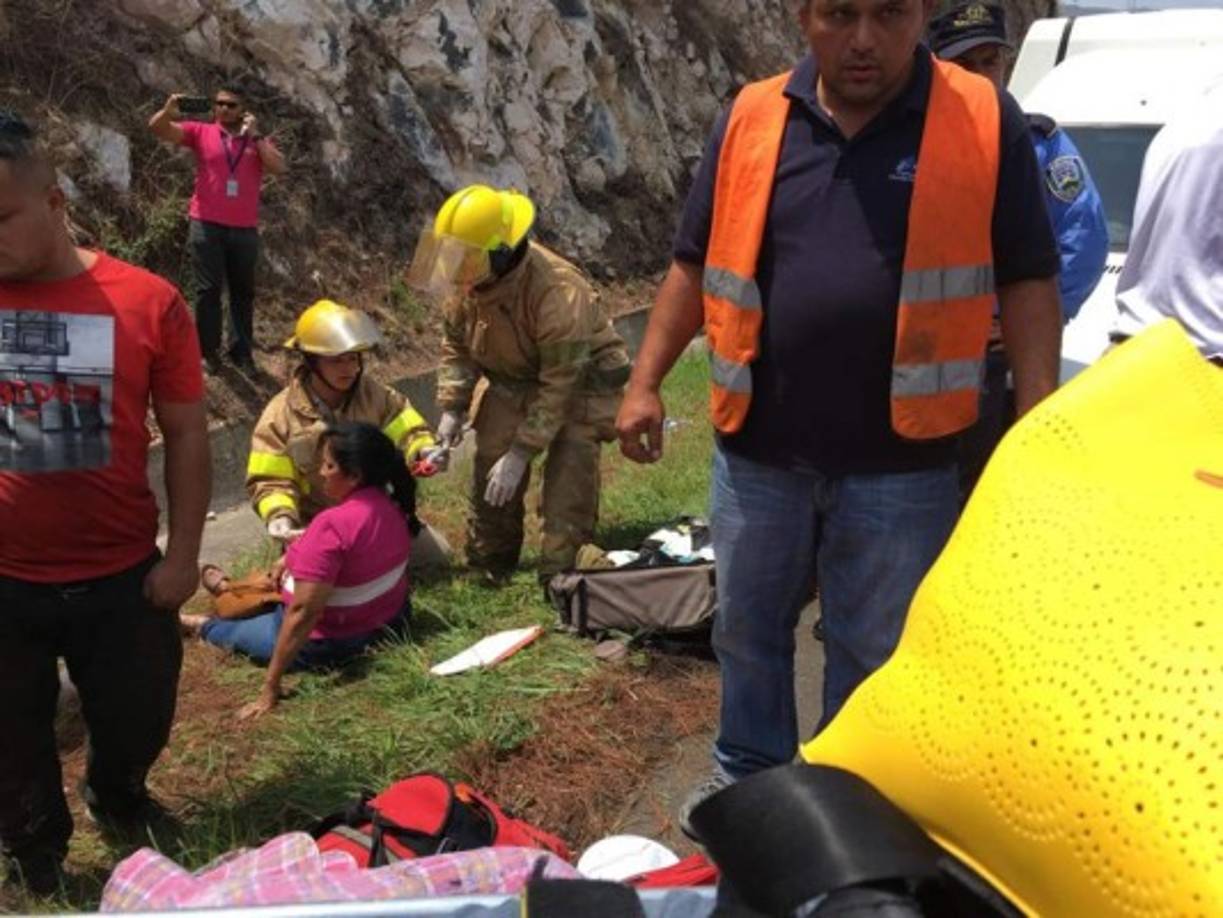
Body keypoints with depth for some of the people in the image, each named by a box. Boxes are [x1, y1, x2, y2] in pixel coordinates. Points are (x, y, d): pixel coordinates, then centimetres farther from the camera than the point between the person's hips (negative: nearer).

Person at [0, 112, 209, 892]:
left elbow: (186, 434, -4)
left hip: (123, 574, 0)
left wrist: (182, 556, -4)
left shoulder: (147, 302, -11)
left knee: (138, 719, 19)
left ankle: (118, 796, 53)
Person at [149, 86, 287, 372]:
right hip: (207, 225, -2)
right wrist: (168, 111, -25)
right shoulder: (201, 132, 4)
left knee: (243, 292, 10)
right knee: (208, 289, 1)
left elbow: (279, 168, -7)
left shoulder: (258, 139, 8)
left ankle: (242, 351, 20)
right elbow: (158, 128, -4)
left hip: (245, 228, 2)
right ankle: (208, 350, 10)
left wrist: (255, 135, -12)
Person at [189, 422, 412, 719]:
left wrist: (270, 689, -27)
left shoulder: (331, 525, -32)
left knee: (236, 631, 20)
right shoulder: (389, 504, -7)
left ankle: (202, 625, 49)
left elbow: (303, 613, -32)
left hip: (334, 641, -7)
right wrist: (297, 559, 12)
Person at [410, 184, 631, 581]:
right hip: (513, 379, 6)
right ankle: (488, 563, 23)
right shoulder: (465, 281, -17)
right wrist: (452, 408, -9)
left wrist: (520, 455, -28)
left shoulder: (559, 292, -37)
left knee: (569, 470, -20)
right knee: (490, 465, 4)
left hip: (579, 378, -6)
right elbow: (455, 344, 2)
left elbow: (558, 385, -31)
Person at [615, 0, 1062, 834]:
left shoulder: (987, 123, -4)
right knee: (748, 627, 18)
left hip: (900, 462, -2)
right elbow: (695, 264, 9)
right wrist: (646, 382, 4)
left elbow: (1027, 280, -2)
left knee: (873, 652, 13)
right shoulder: (751, 121, 2)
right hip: (758, 451, 3)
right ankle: (749, 773, 41)